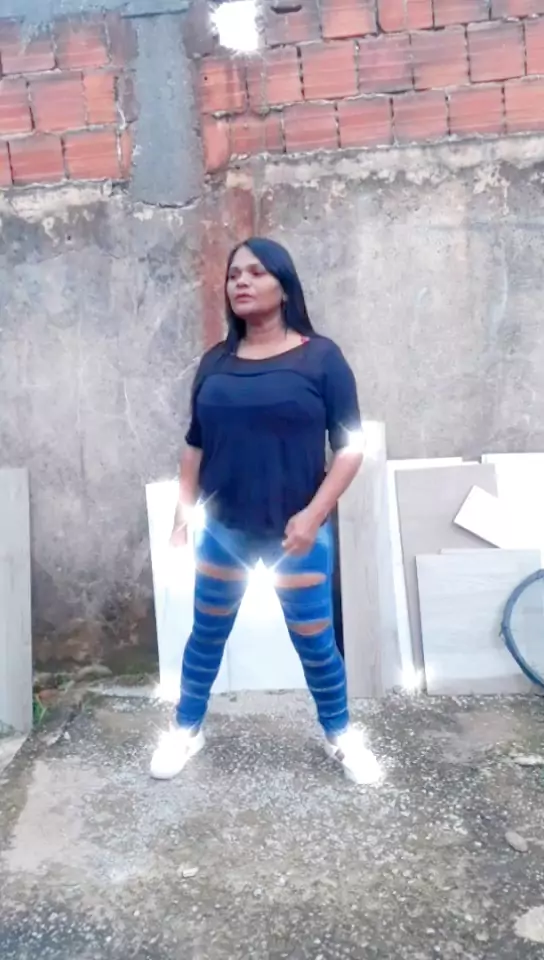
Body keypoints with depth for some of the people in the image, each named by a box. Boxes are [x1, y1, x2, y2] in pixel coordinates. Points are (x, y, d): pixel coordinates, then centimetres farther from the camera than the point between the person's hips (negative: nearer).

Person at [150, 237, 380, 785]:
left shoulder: (320, 356, -6)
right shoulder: (215, 363, 5)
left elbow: (350, 447, -8)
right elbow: (195, 446, 11)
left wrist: (313, 515, -17)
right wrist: (182, 513, 7)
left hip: (295, 533, -3)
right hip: (222, 530, 3)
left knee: (314, 642, 8)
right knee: (207, 633, 15)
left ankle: (340, 737, 33)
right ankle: (186, 730, 37)